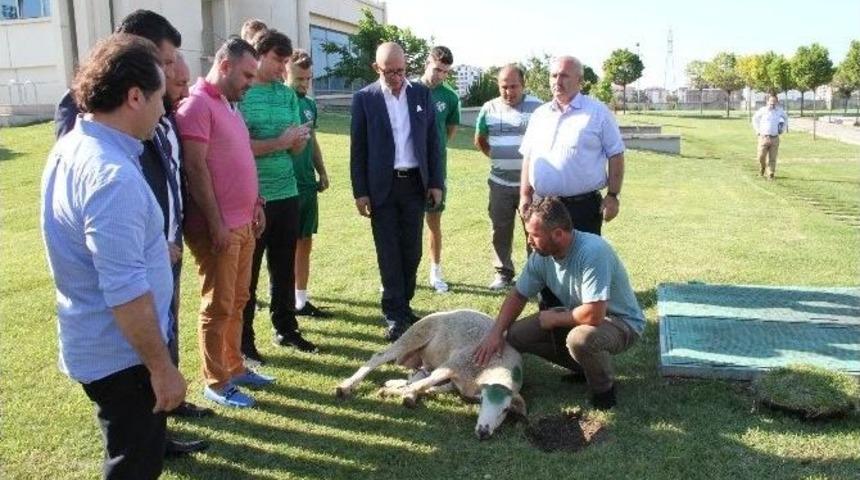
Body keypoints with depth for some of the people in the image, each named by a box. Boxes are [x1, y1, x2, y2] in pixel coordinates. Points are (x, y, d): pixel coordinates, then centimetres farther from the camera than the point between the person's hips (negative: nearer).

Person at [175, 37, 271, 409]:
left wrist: (255, 204, 15)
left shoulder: (228, 105, 16)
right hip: (217, 227, -9)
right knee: (218, 306, 2)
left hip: (243, 224, 9)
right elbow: (196, 169, -18)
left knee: (237, 301, 17)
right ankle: (215, 382, 15)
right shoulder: (197, 104, -13)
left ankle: (234, 367, 30)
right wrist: (216, 223, -18)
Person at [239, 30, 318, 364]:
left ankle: (285, 329, 29)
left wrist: (299, 140, -10)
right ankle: (242, 339, 18)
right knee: (247, 271, 5)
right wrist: (280, 142, -19)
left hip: (286, 192, 6)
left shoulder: (288, 94, 10)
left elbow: (296, 148, 12)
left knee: (284, 266, 14)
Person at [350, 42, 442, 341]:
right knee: (388, 253, 1)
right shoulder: (364, 98, -2)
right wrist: (360, 192, -5)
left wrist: (436, 182, 3)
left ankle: (403, 305, 25)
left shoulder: (421, 94, 5)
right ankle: (395, 315, 9)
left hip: (415, 184, 3)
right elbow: (358, 149, -1)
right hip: (382, 187, -2)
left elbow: (432, 141, 7)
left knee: (411, 250, 9)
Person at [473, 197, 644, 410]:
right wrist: (496, 333, -11)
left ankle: (604, 388, -6)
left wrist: (553, 318, -19)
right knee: (517, 335, -5)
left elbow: (594, 315, -37)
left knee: (580, 338, -39)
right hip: (576, 317, 8)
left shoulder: (592, 252, -33)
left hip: (621, 322, -7)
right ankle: (584, 367, 11)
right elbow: (518, 295, 3)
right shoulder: (541, 254, -10)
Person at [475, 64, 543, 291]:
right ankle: (503, 272, 21)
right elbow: (480, 141, 19)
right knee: (501, 229, 9)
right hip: (500, 182, 3)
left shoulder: (536, 107, -5)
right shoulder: (489, 108, 5)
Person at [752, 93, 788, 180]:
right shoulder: (762, 110, -2)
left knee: (772, 158, -1)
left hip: (775, 138, 1)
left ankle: (770, 175, 5)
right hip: (764, 137, -1)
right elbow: (755, 119, 15)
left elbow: (786, 118, 25)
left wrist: (783, 128, 14)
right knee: (761, 156, -4)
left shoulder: (780, 111, 4)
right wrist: (757, 130, 9)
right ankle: (763, 167, 28)